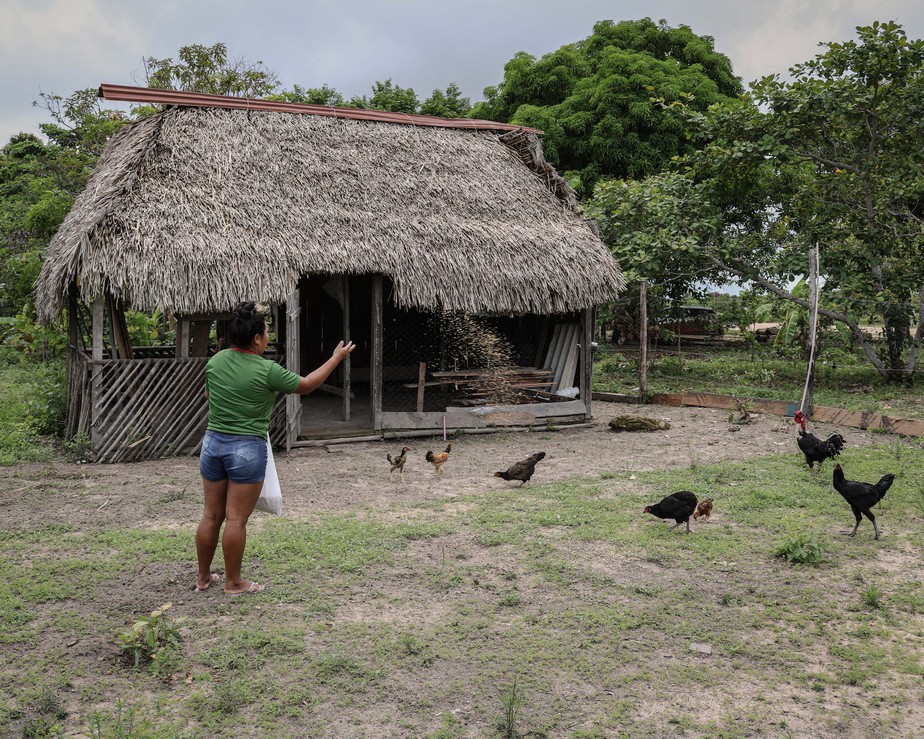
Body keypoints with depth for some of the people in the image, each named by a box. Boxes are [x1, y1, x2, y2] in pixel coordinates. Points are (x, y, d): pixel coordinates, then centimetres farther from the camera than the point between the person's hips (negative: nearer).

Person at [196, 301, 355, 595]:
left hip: (213, 442, 6)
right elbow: (306, 384, -2)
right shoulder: (266, 371, -15)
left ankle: (203, 577, 24)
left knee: (211, 515, 14)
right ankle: (233, 582, 11)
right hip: (247, 449, -6)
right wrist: (337, 358, 8)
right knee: (236, 519, 1)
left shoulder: (215, 360, 2)